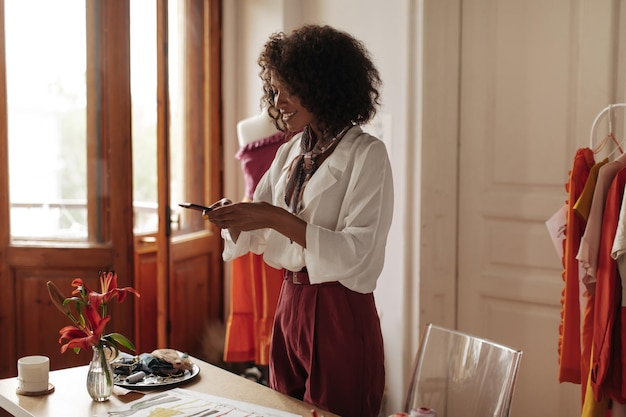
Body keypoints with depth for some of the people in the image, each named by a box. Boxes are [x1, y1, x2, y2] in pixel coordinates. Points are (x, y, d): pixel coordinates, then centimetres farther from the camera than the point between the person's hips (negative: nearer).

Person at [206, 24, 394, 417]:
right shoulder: (290, 153, 9)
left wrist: (276, 218, -26)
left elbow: (354, 252, -20)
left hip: (341, 315, -6)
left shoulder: (367, 155, -12)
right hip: (290, 306, 7)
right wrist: (233, 219, -9)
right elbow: (256, 235, 13)